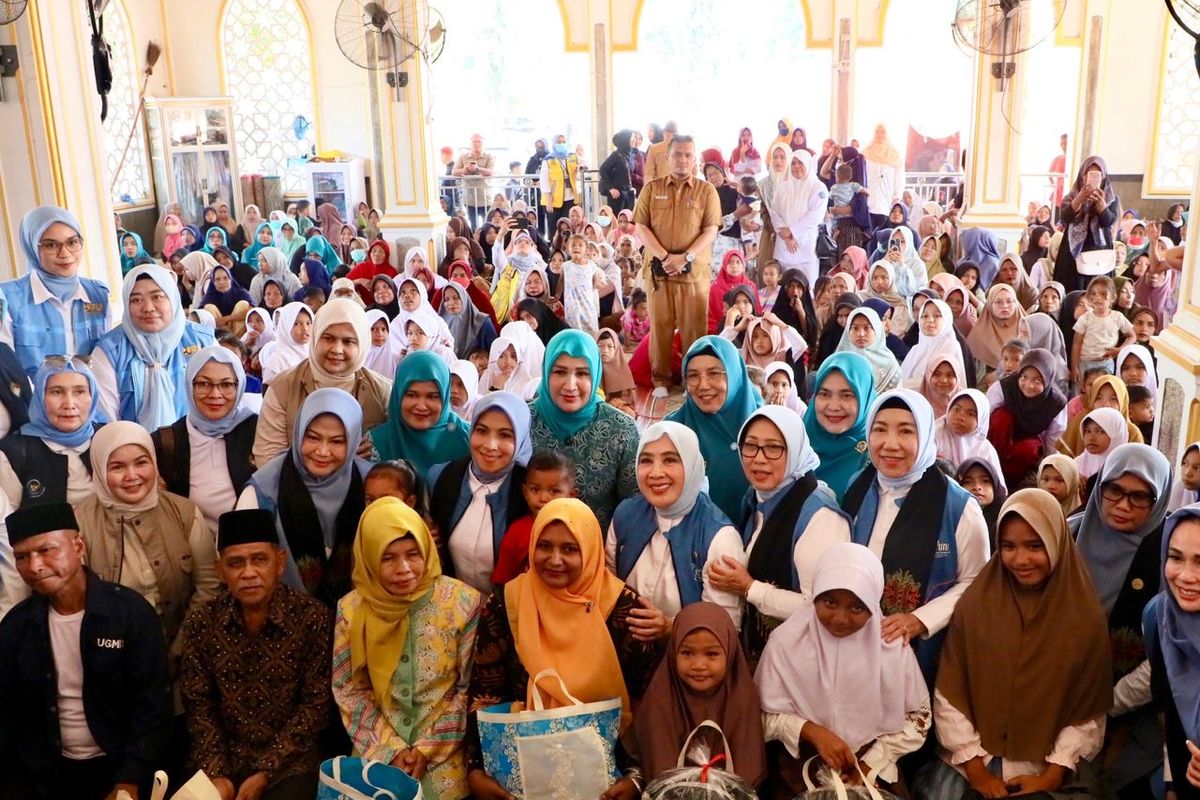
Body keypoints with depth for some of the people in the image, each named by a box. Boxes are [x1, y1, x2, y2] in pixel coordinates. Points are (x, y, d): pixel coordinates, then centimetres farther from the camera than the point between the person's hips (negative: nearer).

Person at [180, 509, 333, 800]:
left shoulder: (312, 618, -13)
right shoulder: (202, 622, -4)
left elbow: (317, 704, -10)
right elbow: (198, 704, 1)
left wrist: (266, 773, -12)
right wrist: (215, 773, -9)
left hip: (289, 761, -2)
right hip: (224, 758, 2)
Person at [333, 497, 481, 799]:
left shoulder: (463, 602, -11)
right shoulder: (352, 609, -6)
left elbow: (469, 688, -5)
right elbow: (347, 689, 0)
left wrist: (429, 749, -8)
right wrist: (391, 748, -6)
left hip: (444, 752, -1)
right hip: (376, 751, 1)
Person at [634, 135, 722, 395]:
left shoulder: (706, 190, 5)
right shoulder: (652, 188, 8)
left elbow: (711, 231, -2)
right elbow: (641, 227, 2)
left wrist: (685, 258, -14)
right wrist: (664, 257, -10)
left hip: (695, 270, -1)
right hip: (659, 267, 1)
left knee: (694, 326, 0)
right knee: (660, 324, 3)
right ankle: (660, 379, 12)